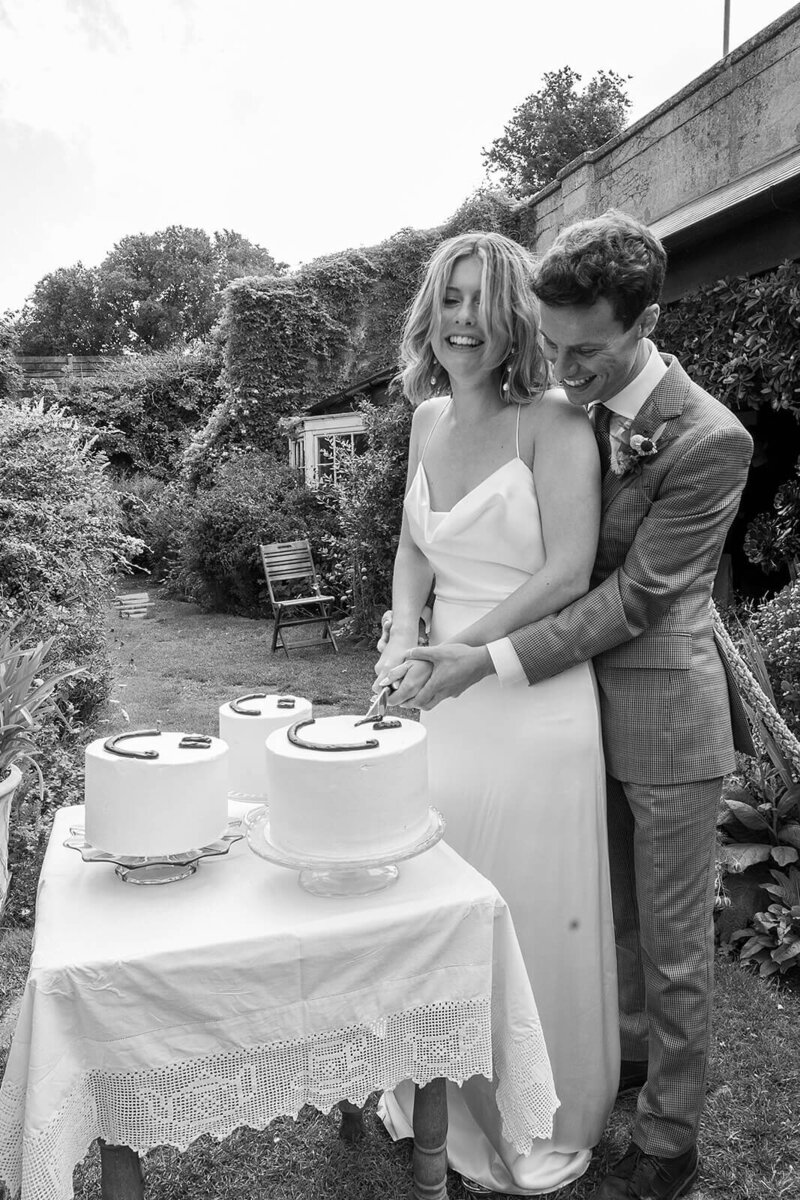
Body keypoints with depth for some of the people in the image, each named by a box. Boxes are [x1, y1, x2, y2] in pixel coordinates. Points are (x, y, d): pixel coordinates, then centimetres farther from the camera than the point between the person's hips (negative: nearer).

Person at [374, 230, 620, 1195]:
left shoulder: (552, 419, -11)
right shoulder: (428, 420, 8)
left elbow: (568, 574, -16)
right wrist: (403, 640, -3)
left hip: (532, 702, -5)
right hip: (446, 697, 6)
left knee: (530, 919, 9)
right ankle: (449, 1101, 42)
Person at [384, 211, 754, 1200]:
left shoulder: (709, 440, -22)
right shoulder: (574, 405, 0)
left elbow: (635, 596, -22)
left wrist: (492, 662, -24)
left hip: (664, 714, -6)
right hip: (592, 694, 7)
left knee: (672, 938, 10)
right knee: (615, 909, 24)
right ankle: (633, 1049, 48)